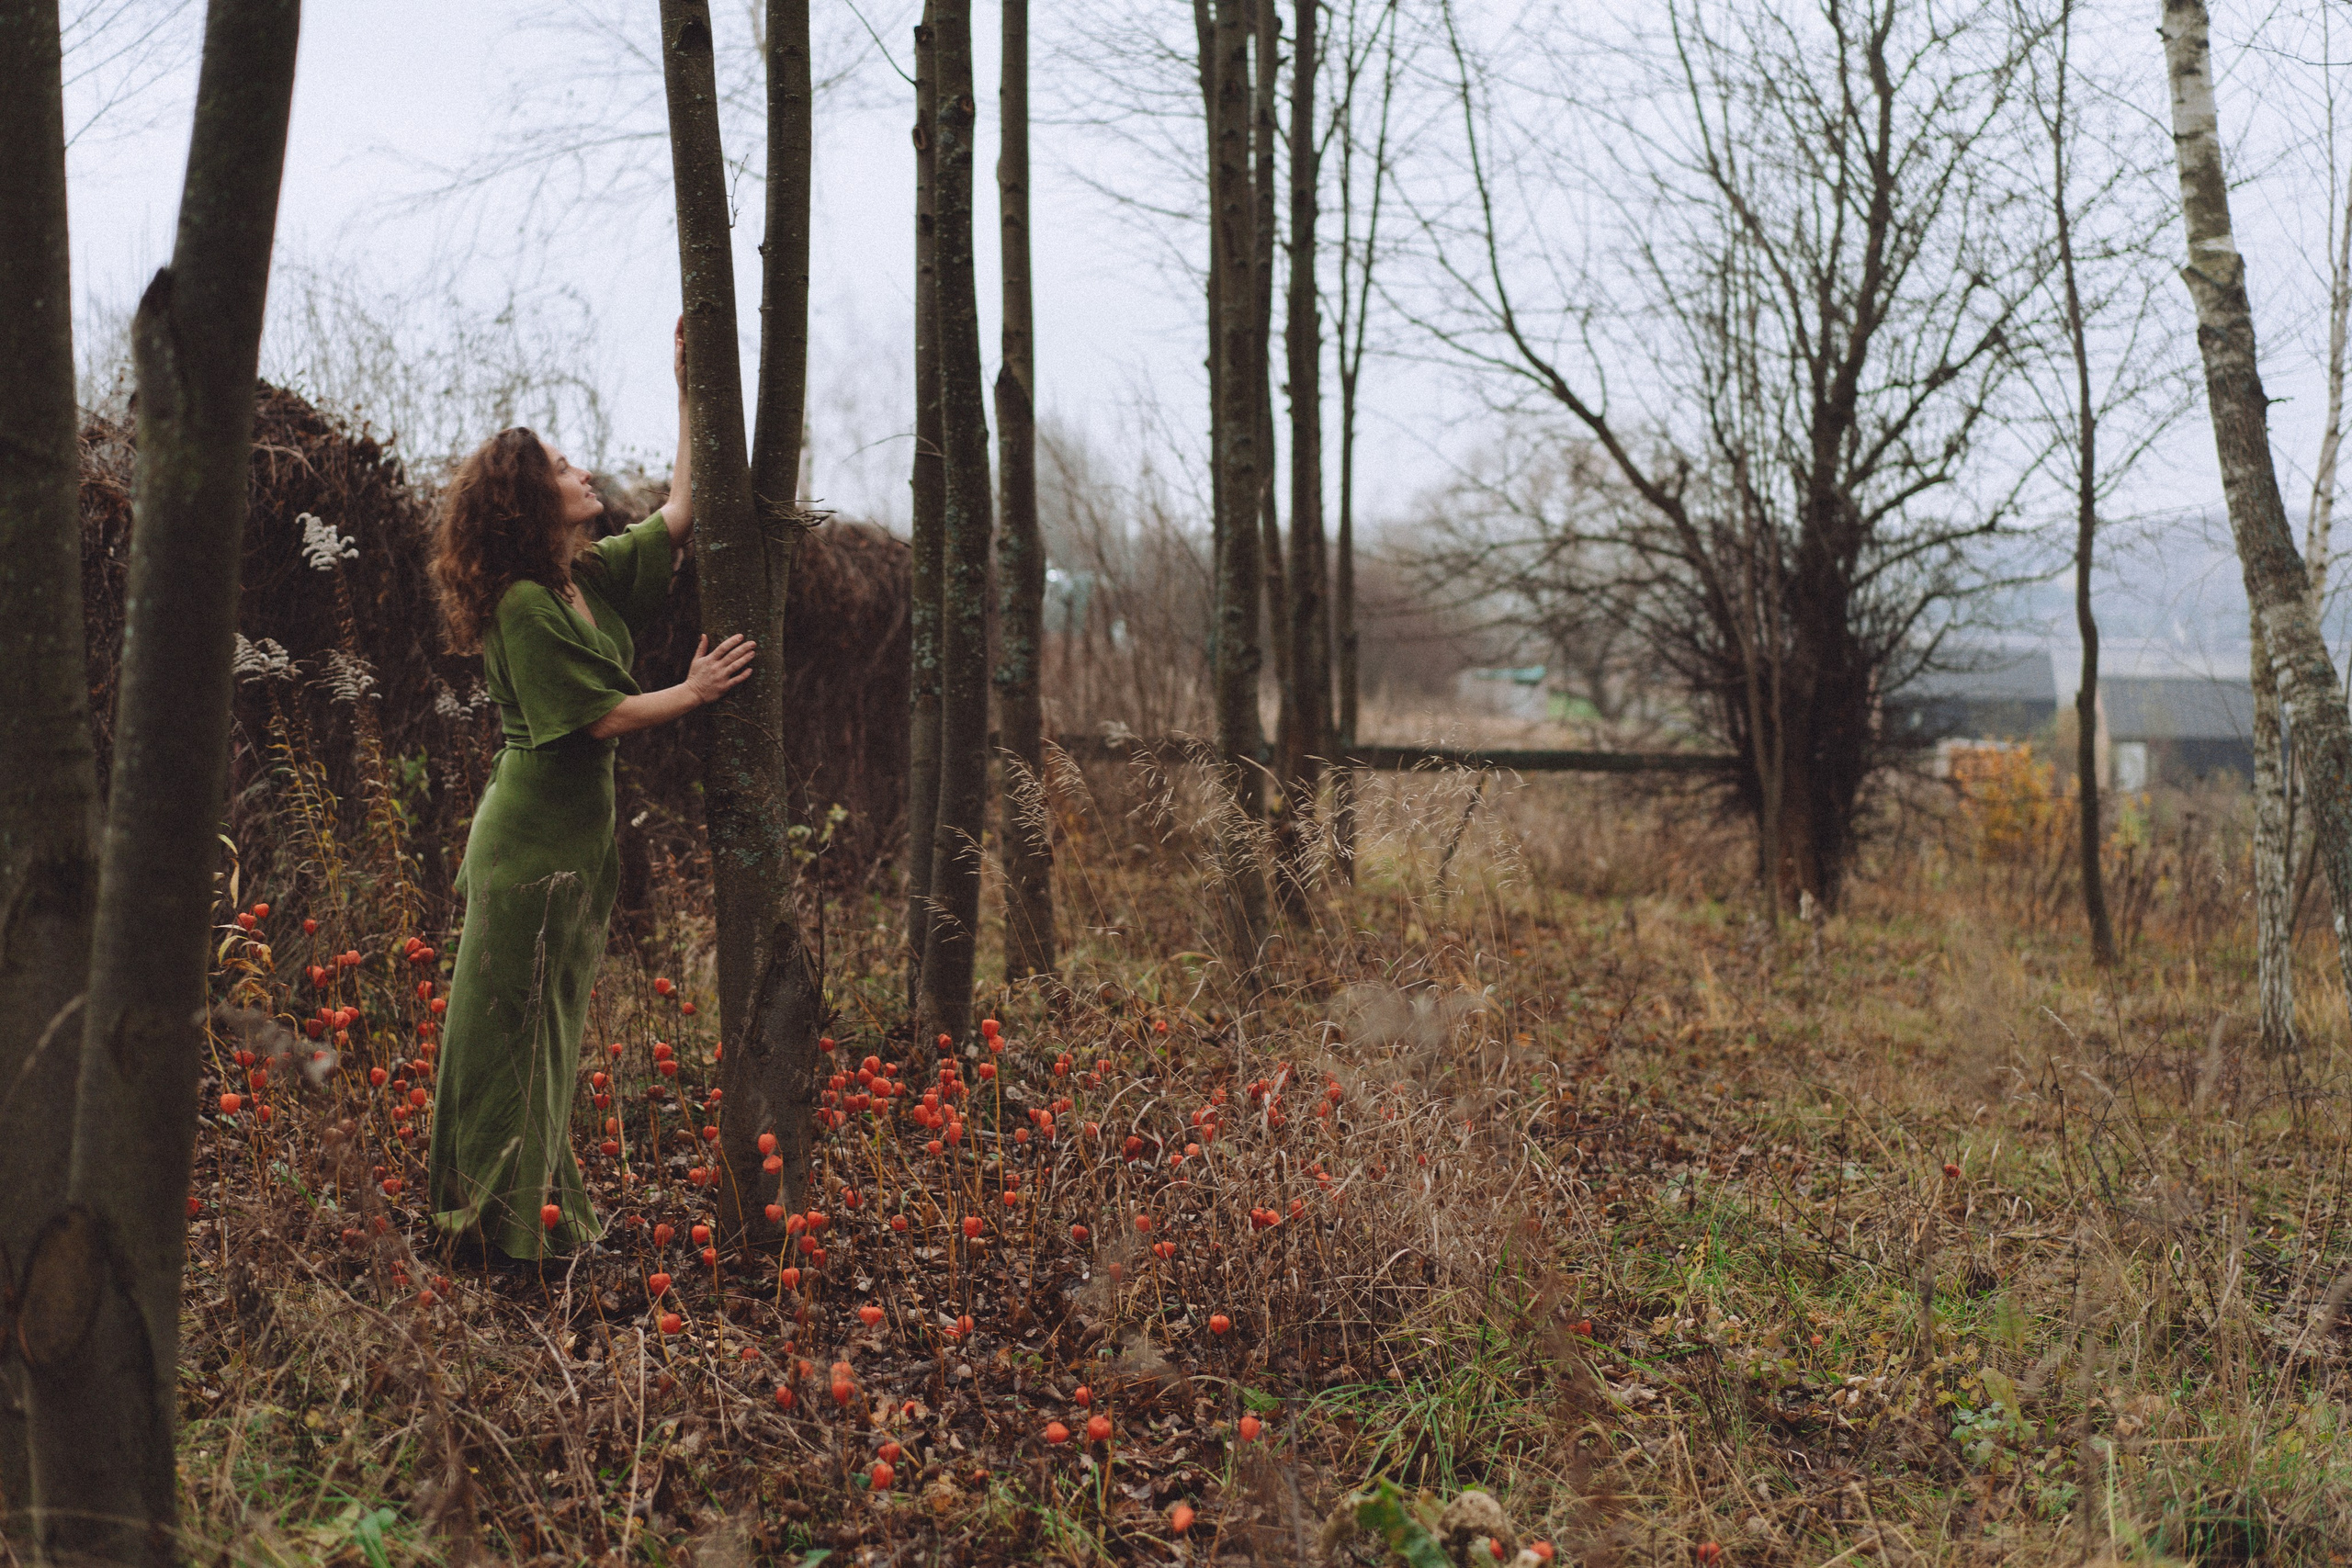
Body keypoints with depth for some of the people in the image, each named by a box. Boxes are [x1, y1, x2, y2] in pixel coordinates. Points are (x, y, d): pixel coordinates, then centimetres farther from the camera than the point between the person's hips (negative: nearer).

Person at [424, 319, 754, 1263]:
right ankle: (501, 1222, 7)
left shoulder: (593, 575, 10)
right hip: (531, 836, -9)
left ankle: (547, 1216, 22)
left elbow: (682, 512, 16)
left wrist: (690, 390, 13)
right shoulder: (523, 606, -15)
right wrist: (694, 693, -6)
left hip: (582, 832, 9)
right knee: (515, 1024, -1)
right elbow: (599, 717, -17)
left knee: (554, 1026, 14)